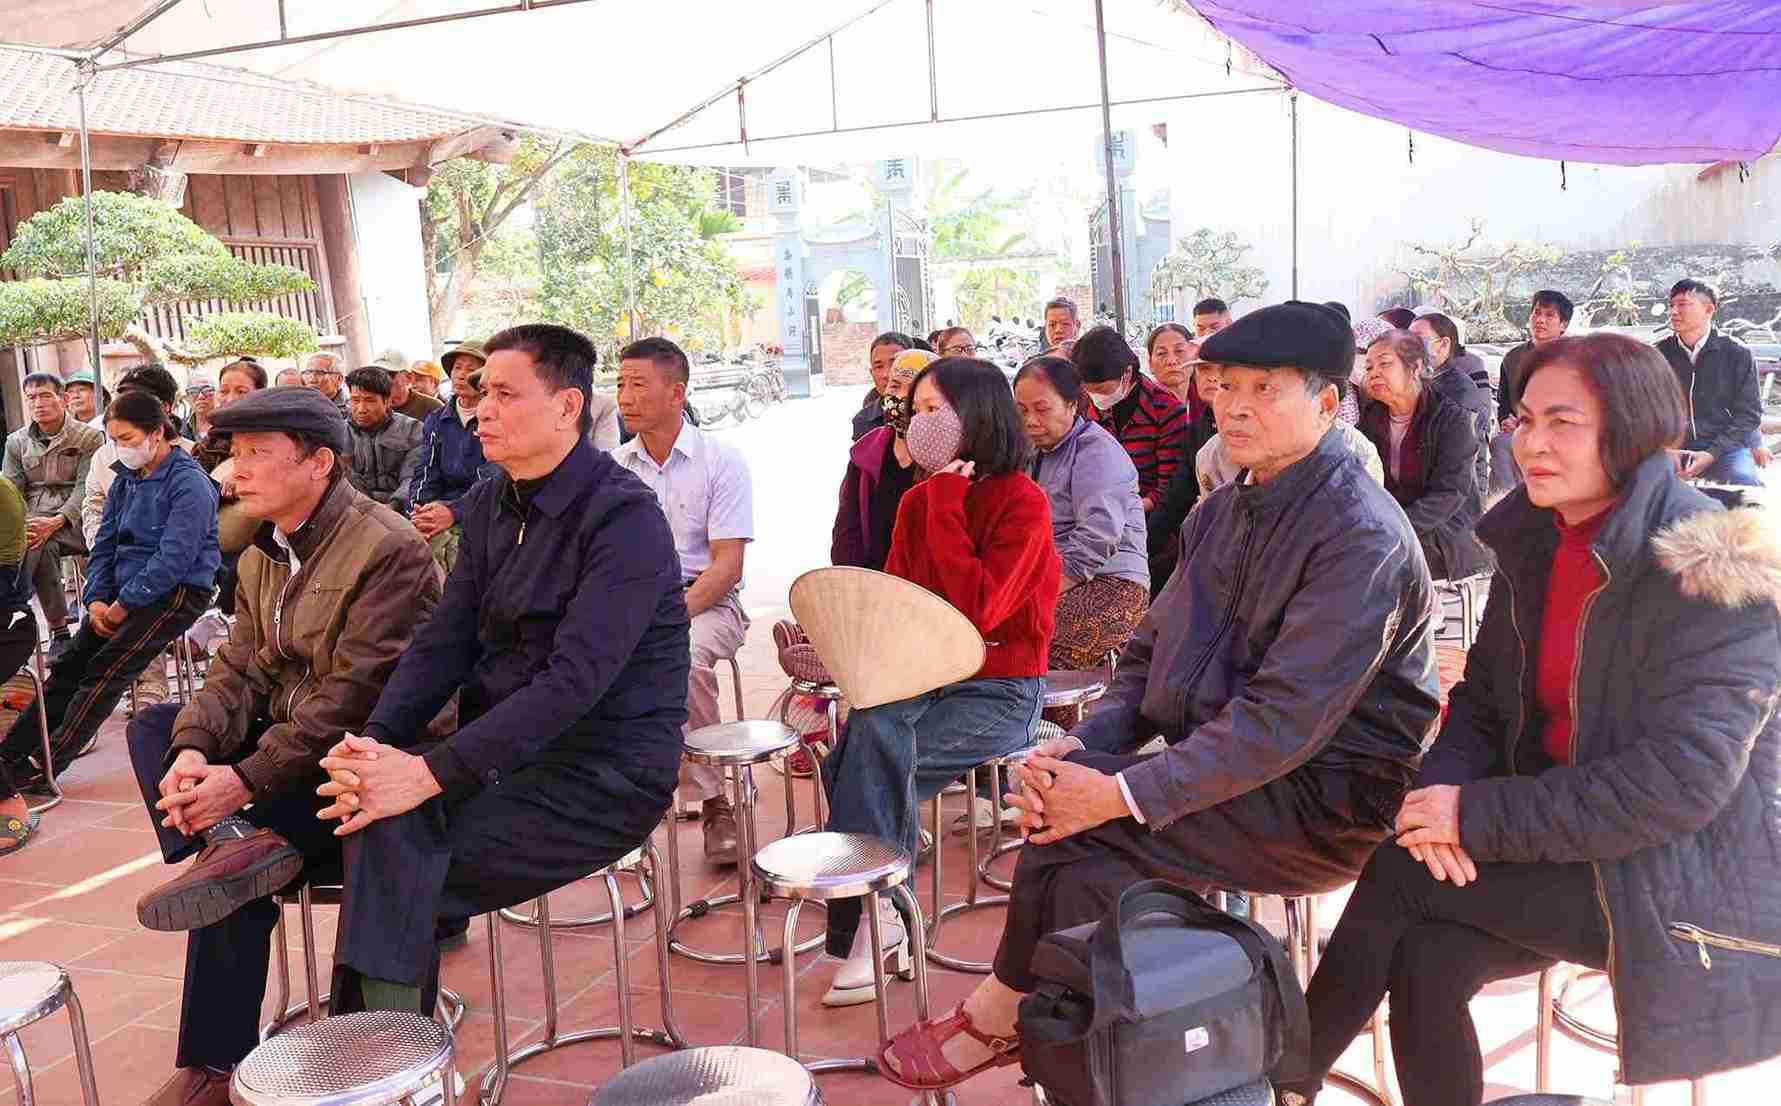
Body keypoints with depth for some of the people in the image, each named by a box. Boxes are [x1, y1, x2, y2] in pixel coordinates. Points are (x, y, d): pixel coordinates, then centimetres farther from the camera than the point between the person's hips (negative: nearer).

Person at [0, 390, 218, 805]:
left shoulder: (189, 483, -13)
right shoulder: (126, 479, 13)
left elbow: (174, 558, -20)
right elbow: (104, 544, 14)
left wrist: (123, 604, -17)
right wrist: (96, 599, -2)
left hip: (176, 594, -8)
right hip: (124, 593, 8)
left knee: (106, 672, -17)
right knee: (68, 666, -2)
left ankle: (43, 765, -15)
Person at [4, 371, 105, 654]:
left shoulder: (90, 437, 5)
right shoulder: (16, 442, 18)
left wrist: (55, 522, -23)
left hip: (71, 519, -3)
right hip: (32, 518, 3)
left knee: (33, 544, -34)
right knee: (42, 547, -33)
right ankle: (58, 629, -30)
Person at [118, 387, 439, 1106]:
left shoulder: (389, 550, -17)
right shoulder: (263, 556, 12)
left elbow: (353, 695, -24)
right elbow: (240, 670, 6)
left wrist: (248, 780, -27)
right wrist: (194, 750, -15)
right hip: (288, 740, 9)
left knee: (236, 888, -21)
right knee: (153, 726, -3)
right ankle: (233, 843, -26)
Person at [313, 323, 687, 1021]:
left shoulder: (625, 517, -16)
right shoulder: (492, 504, 11)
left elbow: (575, 679, -25)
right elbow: (444, 642, 6)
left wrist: (432, 772, -29)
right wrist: (375, 741, -12)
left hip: (604, 772, -7)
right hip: (504, 749, 7)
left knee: (397, 863, -22)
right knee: (382, 812, -21)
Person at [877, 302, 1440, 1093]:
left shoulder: (1361, 535, -17)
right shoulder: (1222, 511, 11)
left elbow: (1288, 717, -24)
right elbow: (1150, 655, 11)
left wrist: (1122, 792, -26)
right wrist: (1081, 745, -9)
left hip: (1330, 799, -8)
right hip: (1231, 765, 8)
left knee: (1074, 832, -22)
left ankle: (1001, 1013, 1)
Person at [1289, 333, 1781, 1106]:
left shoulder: (1717, 570, -17)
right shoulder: (1535, 543, 4)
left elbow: (1683, 776, -24)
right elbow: (1483, 695, 9)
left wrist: (1479, 816, -23)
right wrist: (1443, 789, -14)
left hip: (1682, 881, -6)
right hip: (1565, 850, 6)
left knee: (1398, 876, -17)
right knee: (1426, 962, -19)